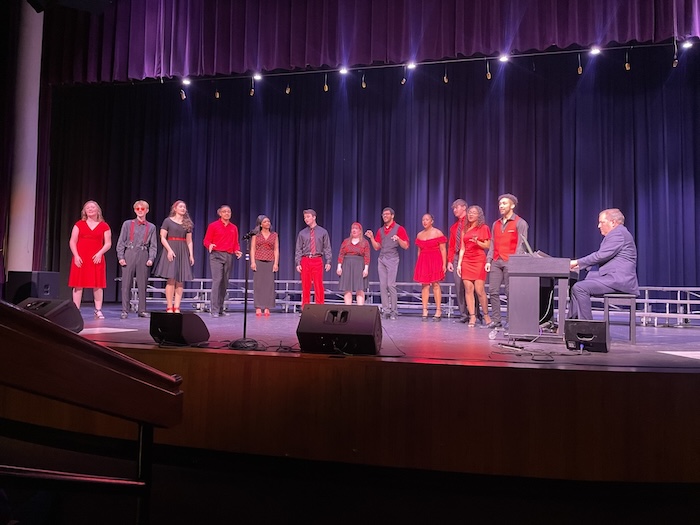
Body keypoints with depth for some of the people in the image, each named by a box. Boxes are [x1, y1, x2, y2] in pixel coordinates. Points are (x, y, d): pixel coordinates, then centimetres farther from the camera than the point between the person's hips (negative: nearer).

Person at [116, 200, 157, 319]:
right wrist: (120, 257, -5)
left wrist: (151, 258, -4)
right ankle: (125, 311, 6)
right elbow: (121, 242, 5)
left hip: (143, 256, 1)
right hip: (129, 254, -1)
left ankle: (142, 310, 12)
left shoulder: (151, 227, 10)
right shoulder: (127, 224, 7)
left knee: (143, 284, 4)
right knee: (126, 283, 0)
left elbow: (153, 245, 9)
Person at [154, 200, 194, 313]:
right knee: (171, 279, -10)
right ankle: (169, 307, -6)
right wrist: (169, 250, -15)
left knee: (180, 281, -1)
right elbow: (162, 237, -3)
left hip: (183, 252, 4)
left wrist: (191, 255, 4)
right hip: (171, 250, -4)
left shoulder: (187, 223, 16)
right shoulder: (168, 221, 4)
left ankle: (176, 307, 0)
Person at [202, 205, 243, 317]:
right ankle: (214, 310, -12)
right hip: (216, 255, -4)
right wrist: (210, 246, -19)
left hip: (229, 257, 4)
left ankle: (220, 309, 13)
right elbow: (206, 240, 2)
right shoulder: (213, 226, 3)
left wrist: (237, 251, -2)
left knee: (225, 283, 6)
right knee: (217, 280, -13)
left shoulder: (234, 228, 15)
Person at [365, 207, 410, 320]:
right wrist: (371, 237, 2)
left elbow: (406, 246, -3)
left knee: (391, 285, -11)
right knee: (383, 285, 1)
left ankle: (394, 311, -4)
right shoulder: (380, 230, 17)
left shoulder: (399, 229, 1)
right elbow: (377, 247, 16)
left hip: (392, 259, -5)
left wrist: (398, 239, -20)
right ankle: (386, 310, 4)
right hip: (381, 259, 5)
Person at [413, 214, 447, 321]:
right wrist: (419, 264, 13)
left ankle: (438, 311, -2)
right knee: (424, 285, 0)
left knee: (435, 284, -6)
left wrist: (444, 264, -9)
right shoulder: (419, 235, 14)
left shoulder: (438, 233, 0)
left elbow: (443, 250, -3)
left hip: (435, 261, -4)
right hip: (423, 262, 4)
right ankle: (425, 311, 2)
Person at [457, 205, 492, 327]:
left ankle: (486, 315, 8)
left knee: (479, 290, -8)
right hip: (466, 261, 4)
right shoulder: (465, 229, 17)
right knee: (468, 289, -2)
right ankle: (472, 317, 2)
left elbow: (488, 246, 1)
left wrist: (477, 242, -17)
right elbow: (462, 248, 15)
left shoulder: (483, 228, 5)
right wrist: (459, 264, 8)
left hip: (479, 261, -4)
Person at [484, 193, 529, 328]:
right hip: (496, 261, 6)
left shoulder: (520, 223, 2)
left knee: (510, 292, -4)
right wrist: (488, 260, 7)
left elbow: (521, 245, -5)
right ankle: (495, 320, 4)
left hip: (510, 262, -5)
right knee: (493, 291, 0)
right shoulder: (496, 224, 19)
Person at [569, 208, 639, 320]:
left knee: (579, 288, -23)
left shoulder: (619, 233, -10)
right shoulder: (616, 234, 24)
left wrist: (577, 262, -11)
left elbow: (601, 256, -18)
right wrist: (579, 265, 10)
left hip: (619, 279, -11)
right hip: (615, 277, 12)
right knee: (576, 287, 12)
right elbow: (602, 257, 20)